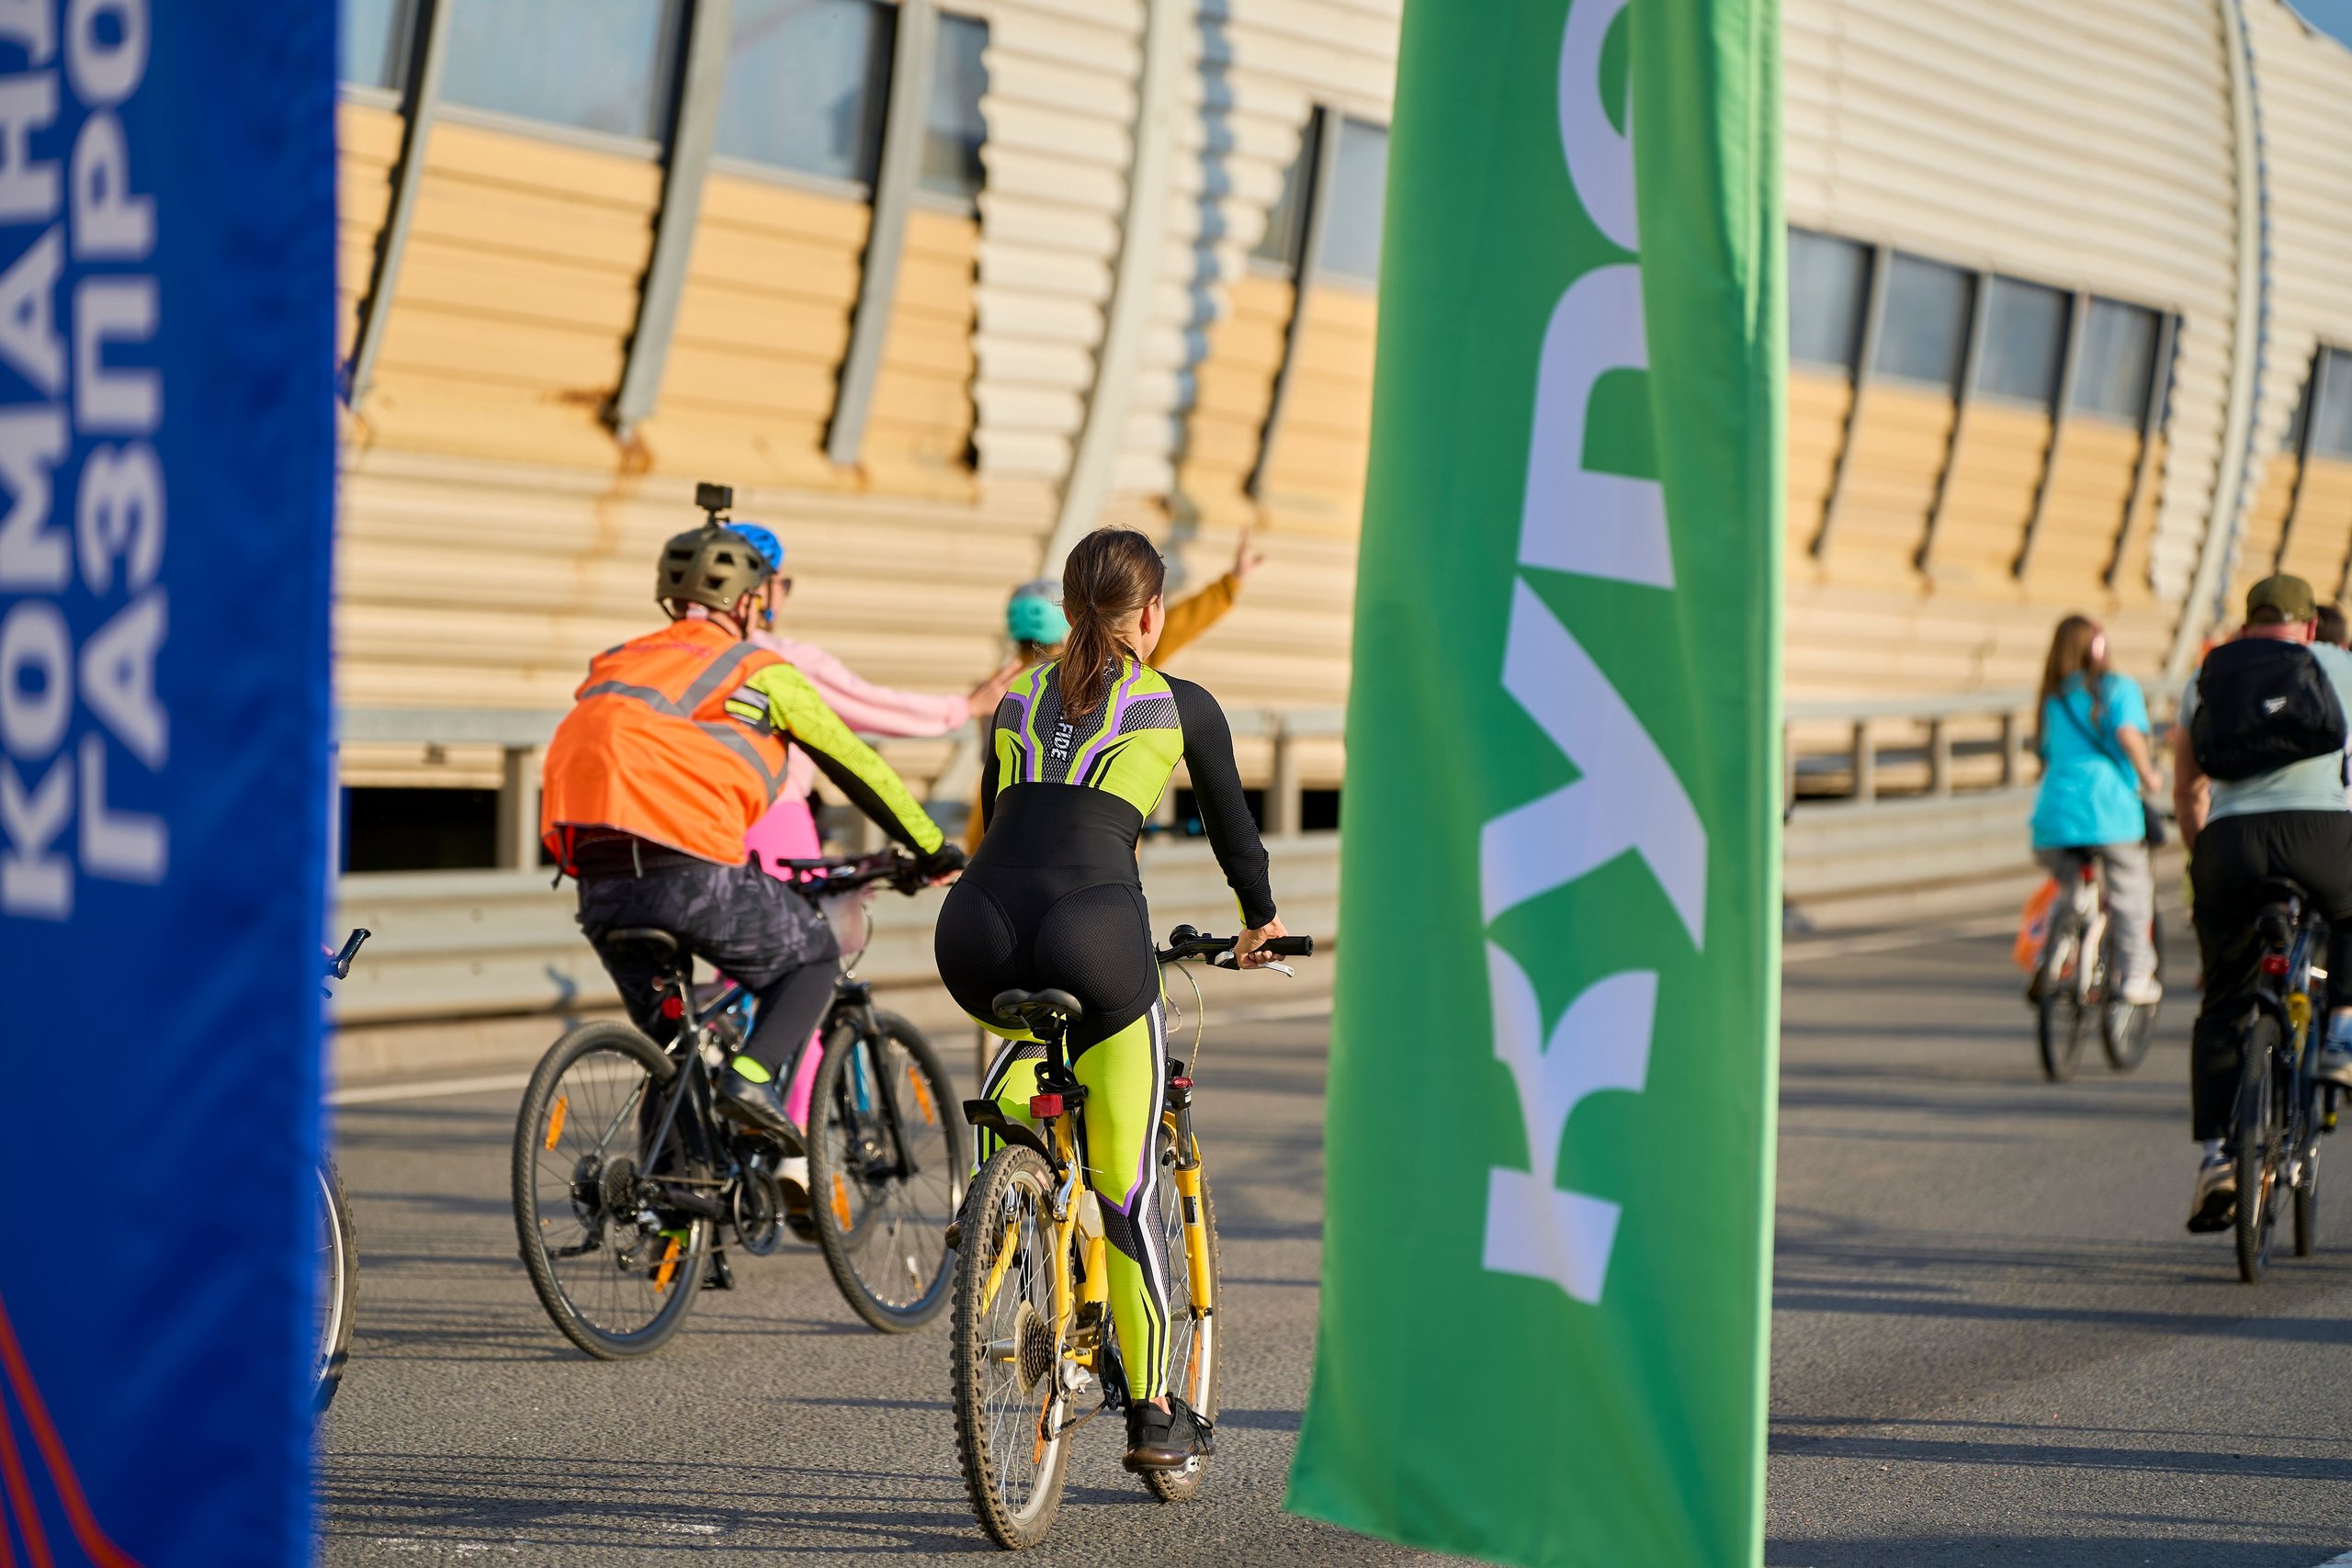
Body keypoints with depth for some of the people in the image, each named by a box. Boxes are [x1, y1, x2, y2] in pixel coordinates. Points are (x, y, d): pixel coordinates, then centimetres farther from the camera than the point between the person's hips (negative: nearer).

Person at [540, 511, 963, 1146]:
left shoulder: (616, 664, 25)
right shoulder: (760, 671, 9)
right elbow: (857, 767, 15)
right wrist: (933, 849, 26)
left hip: (600, 886, 5)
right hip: (693, 876, -5)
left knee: (665, 1040, 23)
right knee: (812, 956, 18)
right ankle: (753, 1077, -5)